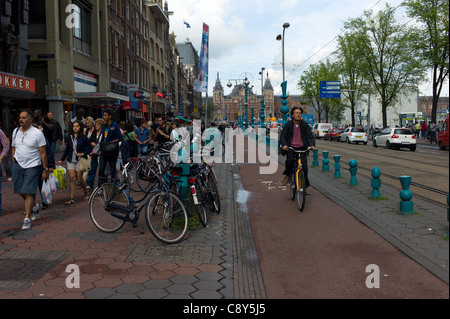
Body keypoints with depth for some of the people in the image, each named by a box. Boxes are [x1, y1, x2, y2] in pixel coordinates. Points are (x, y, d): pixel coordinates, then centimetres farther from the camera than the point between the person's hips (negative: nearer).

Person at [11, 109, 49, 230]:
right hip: (18, 165, 5)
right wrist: (14, 164, 12)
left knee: (28, 193, -8)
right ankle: (31, 206, 40)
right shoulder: (15, 131, 6)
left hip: (32, 166, -5)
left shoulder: (37, 133, -9)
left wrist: (45, 170, -8)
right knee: (20, 192, 10)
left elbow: (43, 153, -7)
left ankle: (27, 219, 1)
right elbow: (14, 149, 16)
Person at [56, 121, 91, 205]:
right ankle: (72, 199, -4)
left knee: (80, 179, 0)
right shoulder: (70, 137, 10)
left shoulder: (84, 138, -2)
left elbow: (90, 148, 1)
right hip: (71, 160, 3)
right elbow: (67, 150, 17)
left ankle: (86, 193, 28)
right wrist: (61, 160, 14)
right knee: (71, 178, -5)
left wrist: (83, 153, -16)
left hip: (80, 160, -3)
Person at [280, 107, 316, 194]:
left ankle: (304, 187, 9)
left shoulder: (305, 125, 5)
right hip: (290, 148, -2)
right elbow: (282, 136, -5)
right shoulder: (288, 124, 2)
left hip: (302, 149, 2)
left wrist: (312, 145, -19)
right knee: (290, 160, -31)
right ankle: (287, 175, -2)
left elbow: (310, 136, 0)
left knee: (304, 167, -8)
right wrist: (284, 145, -25)